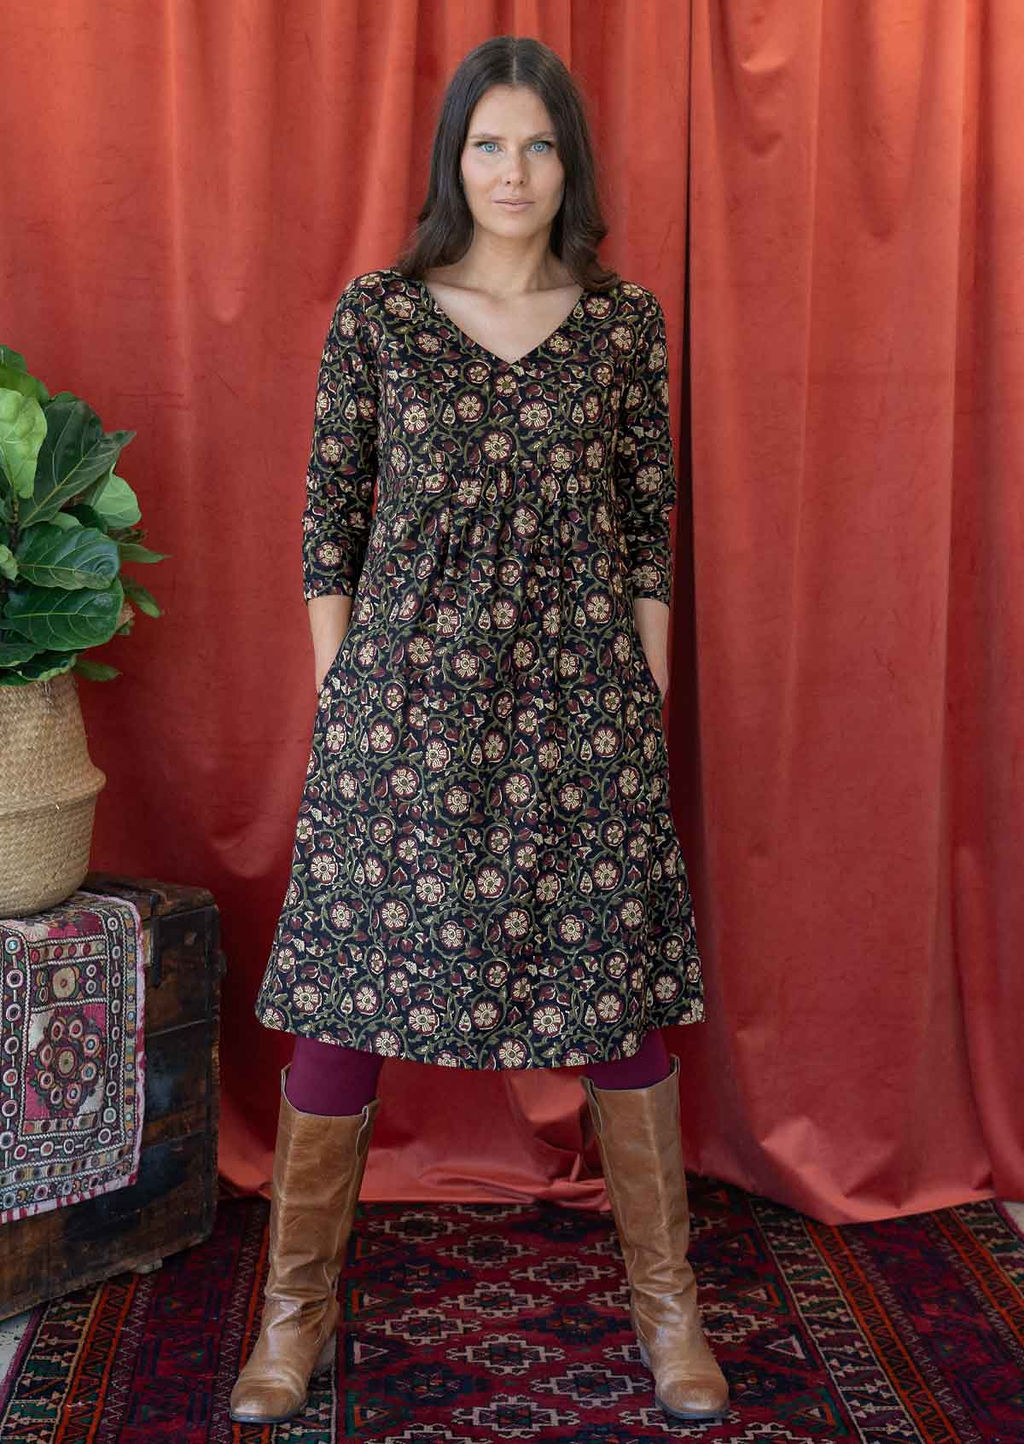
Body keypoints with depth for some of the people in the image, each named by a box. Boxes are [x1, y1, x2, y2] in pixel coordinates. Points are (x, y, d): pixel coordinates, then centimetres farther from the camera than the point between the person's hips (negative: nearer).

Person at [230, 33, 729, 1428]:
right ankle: (300, 1299, 23)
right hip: (404, 687, 0)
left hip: (581, 694, 1)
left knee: (618, 985, 6)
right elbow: (330, 519, 3)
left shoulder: (626, 321, 5)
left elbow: (653, 524, 7)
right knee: (346, 990, 3)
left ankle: (667, 1298, 24)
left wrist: (646, 700, 4)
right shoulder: (375, 312, 2)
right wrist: (338, 692, 1)